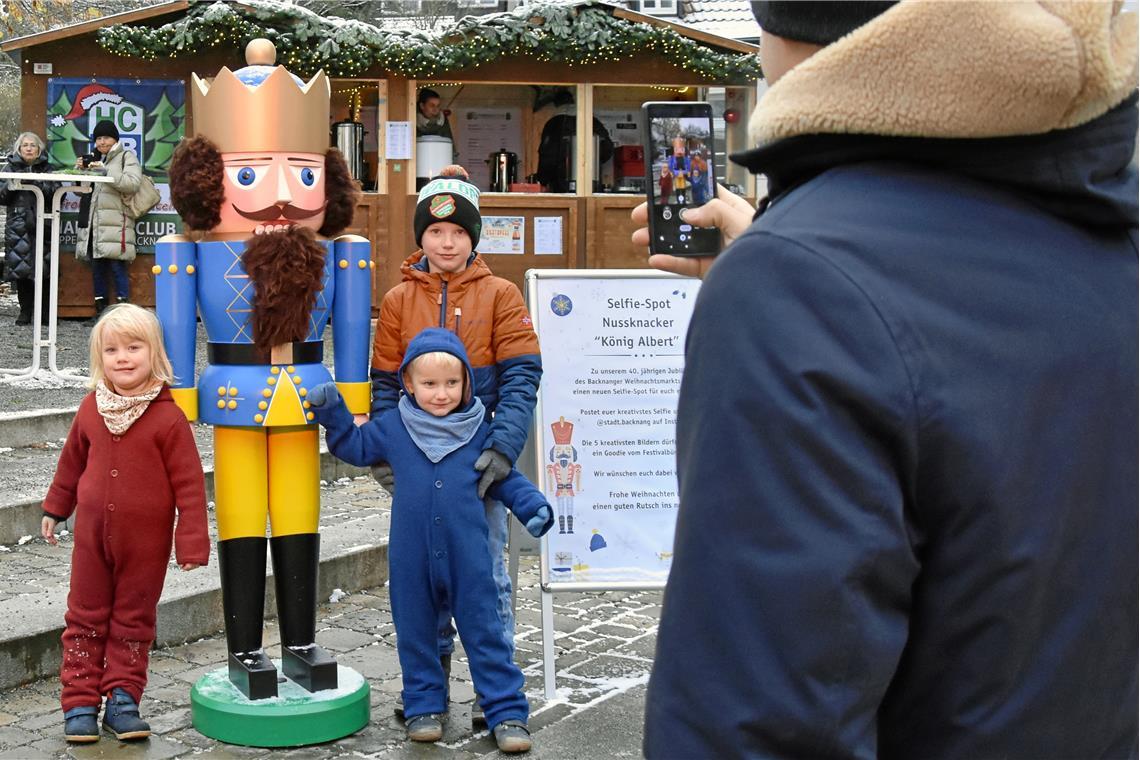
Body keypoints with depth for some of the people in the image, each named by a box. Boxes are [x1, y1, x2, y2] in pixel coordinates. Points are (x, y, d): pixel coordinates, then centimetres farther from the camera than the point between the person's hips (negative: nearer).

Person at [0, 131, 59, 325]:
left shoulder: (47, 169, 11)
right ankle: (25, 311, 7)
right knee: (20, 268, -2)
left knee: (43, 269, -7)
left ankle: (46, 311, 0)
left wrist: (38, 184, -13)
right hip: (18, 227, 1)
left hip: (42, 224, -1)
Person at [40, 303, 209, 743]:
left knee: (134, 620, 10)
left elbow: (189, 483, -12)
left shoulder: (168, 417, -15)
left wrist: (192, 541, -14)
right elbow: (72, 460, 15)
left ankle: (123, 700, 20)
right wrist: (55, 508, 23)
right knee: (86, 617, 10)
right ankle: (80, 703, 19)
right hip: (92, 531, 4)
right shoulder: (91, 408, -1)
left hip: (146, 541, -4)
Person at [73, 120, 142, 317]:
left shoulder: (127, 156, 4)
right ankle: (100, 310, 14)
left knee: (118, 267, -9)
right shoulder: (93, 159, 23)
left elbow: (133, 183, -12)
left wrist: (107, 172, -19)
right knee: (97, 267, 8)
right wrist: (80, 171, 6)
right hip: (93, 223, 6)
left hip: (115, 223, -6)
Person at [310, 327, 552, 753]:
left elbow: (502, 477, 10)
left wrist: (532, 506, -3)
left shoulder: (478, 430, 0)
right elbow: (355, 447, 15)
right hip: (412, 559, 1)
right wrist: (333, 413, 2)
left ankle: (507, 711, 10)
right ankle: (424, 705, 27)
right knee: (415, 634, 12)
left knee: (484, 632, 4)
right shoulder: (392, 427, 1)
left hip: (468, 558, -1)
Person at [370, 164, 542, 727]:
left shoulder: (500, 295, 0)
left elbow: (521, 378, -7)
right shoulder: (398, 300, 6)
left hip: (478, 455, -2)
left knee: (485, 571, 2)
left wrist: (503, 448, -20)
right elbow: (385, 382, 6)